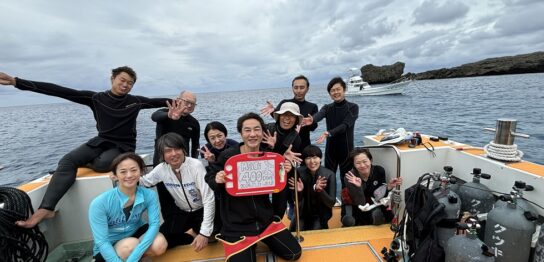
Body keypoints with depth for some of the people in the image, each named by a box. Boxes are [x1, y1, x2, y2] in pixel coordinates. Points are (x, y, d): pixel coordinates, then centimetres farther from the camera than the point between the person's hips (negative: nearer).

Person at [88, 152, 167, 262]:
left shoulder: (149, 195, -19)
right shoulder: (100, 203, -25)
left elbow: (154, 224, -26)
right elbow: (101, 242, -24)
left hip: (136, 233, 2)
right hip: (109, 249, -2)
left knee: (159, 245, -26)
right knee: (131, 245, -33)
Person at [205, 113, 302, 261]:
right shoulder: (227, 156, -18)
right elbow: (209, 179, -4)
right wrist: (217, 181, -26)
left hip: (266, 220, 3)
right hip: (236, 226, -3)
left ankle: (262, 239, 29)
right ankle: (248, 245, 26)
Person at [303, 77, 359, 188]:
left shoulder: (353, 107, -5)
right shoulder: (327, 108, 4)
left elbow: (345, 125, -21)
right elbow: (319, 115, -20)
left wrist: (328, 133, -37)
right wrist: (312, 119, -44)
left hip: (346, 149, -3)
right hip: (330, 149, 3)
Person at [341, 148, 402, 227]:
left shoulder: (379, 170, -20)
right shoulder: (349, 177, -29)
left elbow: (380, 195, -9)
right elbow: (360, 204, -30)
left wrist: (389, 186, -26)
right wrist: (358, 187, -45)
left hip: (373, 203, 3)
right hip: (354, 205, -2)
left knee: (378, 217, -24)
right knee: (349, 222, -25)